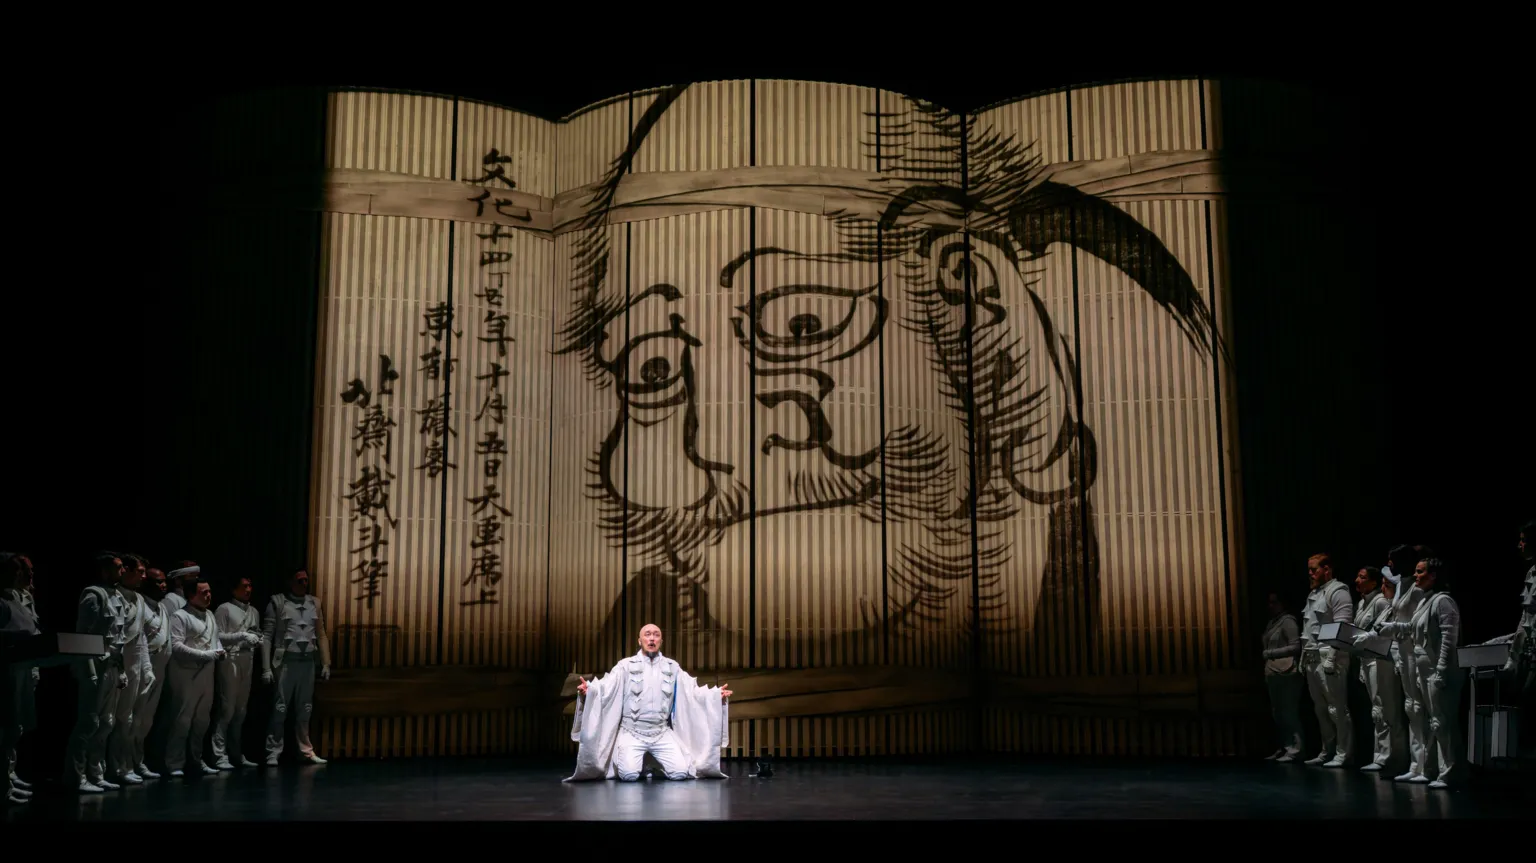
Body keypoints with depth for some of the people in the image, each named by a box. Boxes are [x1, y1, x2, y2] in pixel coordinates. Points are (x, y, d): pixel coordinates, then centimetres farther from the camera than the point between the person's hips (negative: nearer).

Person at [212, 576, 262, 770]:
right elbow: (218, 636, -10)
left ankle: (236, 754, 17)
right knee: (226, 708, -6)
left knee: (241, 710, 11)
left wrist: (258, 639, -1)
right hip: (230, 660, -7)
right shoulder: (225, 609, -3)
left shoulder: (254, 612, 18)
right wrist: (242, 635, -16)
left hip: (247, 661, 7)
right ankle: (220, 756, -2)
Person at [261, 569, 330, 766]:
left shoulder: (314, 603, 11)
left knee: (305, 709, 10)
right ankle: (273, 753, 4)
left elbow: (321, 635, 13)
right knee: (280, 708, -3)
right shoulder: (278, 602, -2)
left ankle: (306, 751, 15)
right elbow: (266, 636, -5)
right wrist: (266, 668, -11)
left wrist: (326, 663, 8)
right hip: (285, 661, -4)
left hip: (308, 661, 4)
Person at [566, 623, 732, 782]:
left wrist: (717, 693, -11)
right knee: (629, 775, -24)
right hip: (632, 732, -2)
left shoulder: (672, 667, 9)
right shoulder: (626, 666, 0)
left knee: (680, 773, -15)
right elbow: (605, 686, -12)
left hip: (662, 733, 2)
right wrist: (588, 689, -34)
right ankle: (619, 759, 13)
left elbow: (692, 691, 5)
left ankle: (657, 765, 19)